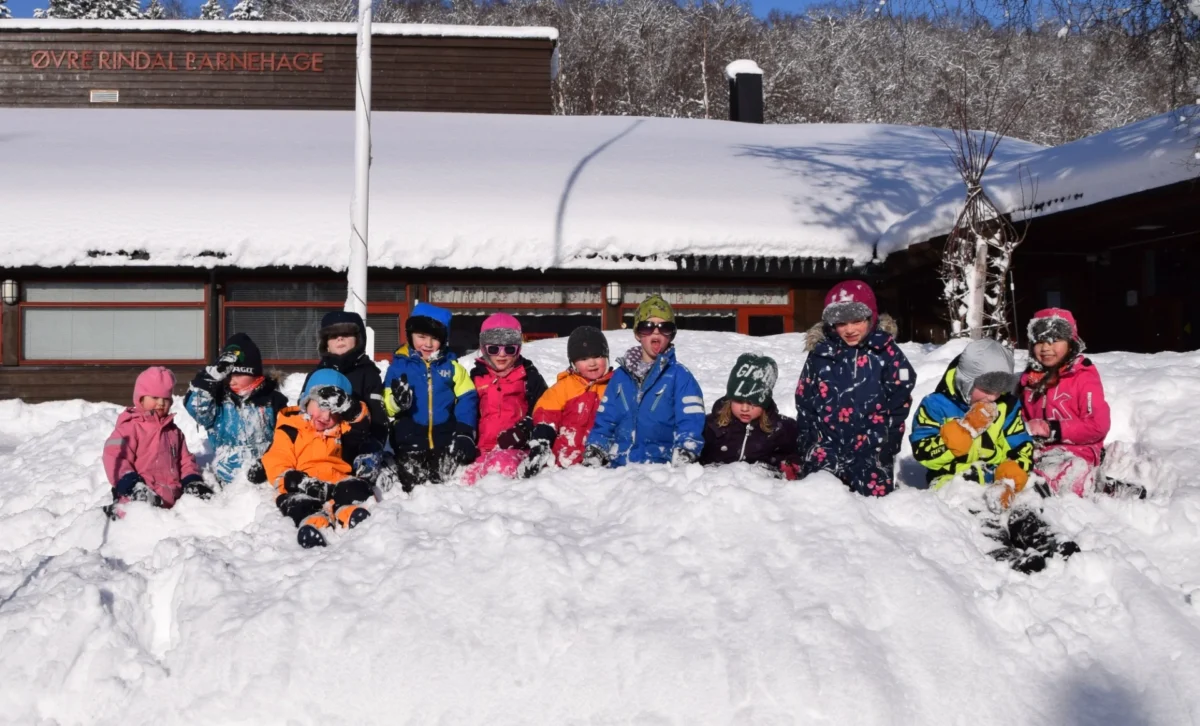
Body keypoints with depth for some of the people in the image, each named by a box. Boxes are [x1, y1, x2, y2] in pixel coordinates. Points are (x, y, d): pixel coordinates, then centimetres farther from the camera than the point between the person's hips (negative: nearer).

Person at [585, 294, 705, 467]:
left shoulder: (680, 376, 5)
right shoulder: (620, 376, 18)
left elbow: (690, 424, -3)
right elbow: (604, 421, 19)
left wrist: (684, 459, -17)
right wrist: (593, 454, 7)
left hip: (661, 469, -3)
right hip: (618, 466, 3)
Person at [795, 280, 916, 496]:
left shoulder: (885, 351, -3)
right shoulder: (820, 354, 3)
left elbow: (900, 402, -1)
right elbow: (804, 402, 9)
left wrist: (888, 444, -4)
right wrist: (806, 445, 5)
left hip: (872, 448, -2)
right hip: (827, 446, 2)